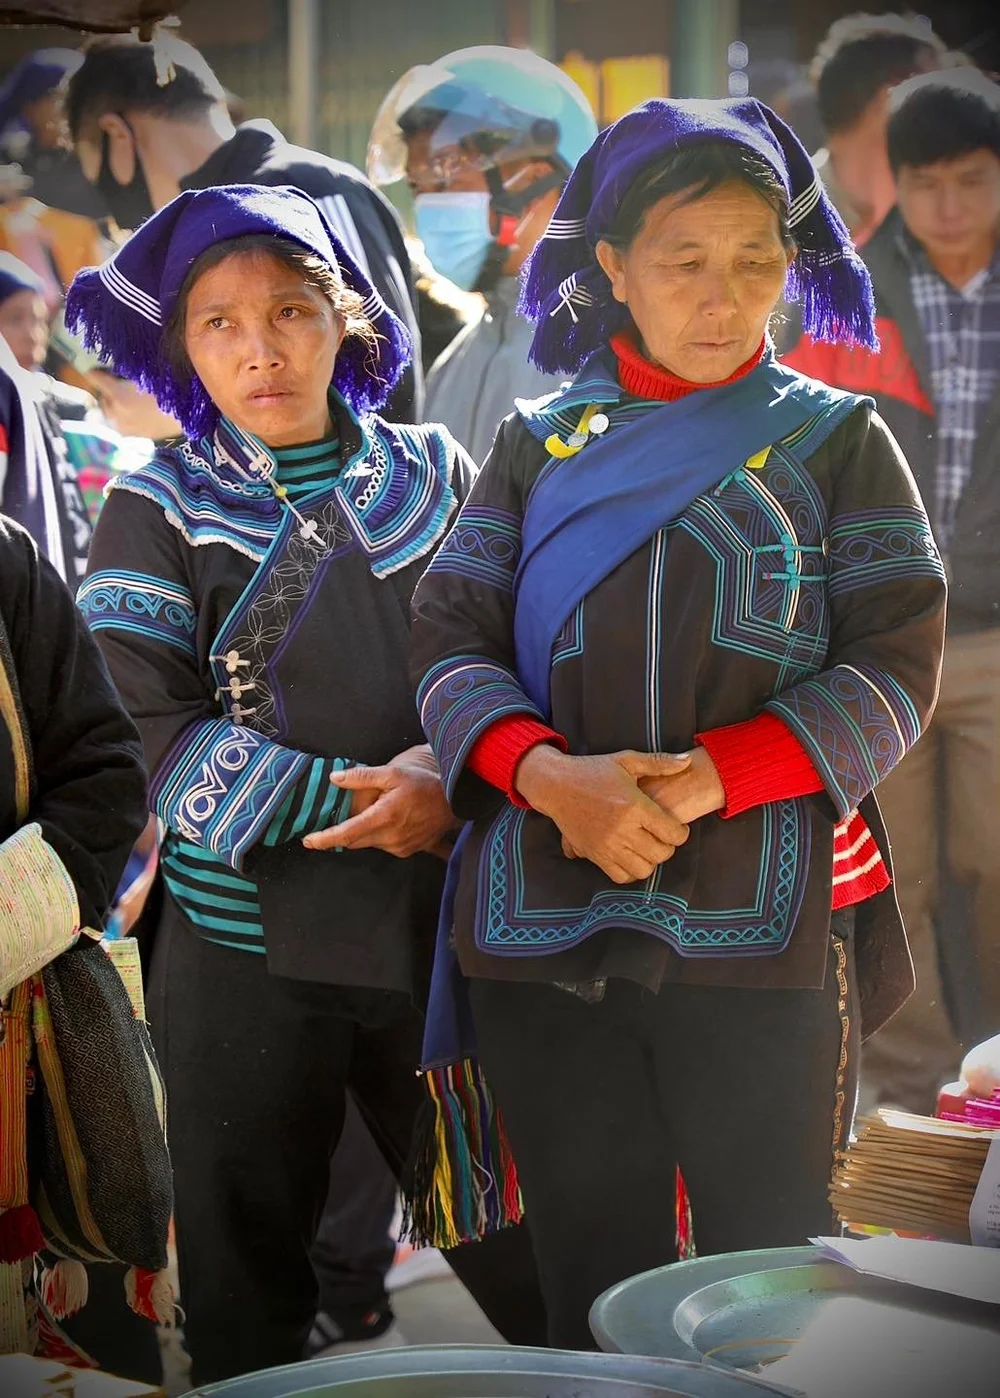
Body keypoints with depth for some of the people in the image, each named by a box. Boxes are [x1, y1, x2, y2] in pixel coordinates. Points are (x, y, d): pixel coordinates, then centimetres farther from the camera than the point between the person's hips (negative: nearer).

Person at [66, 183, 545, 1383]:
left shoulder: (436, 477, 6)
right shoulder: (156, 515, 0)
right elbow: (156, 737, -8)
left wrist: (445, 772, -13)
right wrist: (364, 801, -15)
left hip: (442, 925, 1)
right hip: (244, 948, -1)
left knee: (523, 1248, 5)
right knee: (246, 1284, 9)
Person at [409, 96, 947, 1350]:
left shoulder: (835, 439, 5)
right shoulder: (540, 443, 11)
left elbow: (896, 665, -3)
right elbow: (450, 639, 4)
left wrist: (708, 776, -17)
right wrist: (552, 775, -16)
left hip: (762, 929, -2)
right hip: (543, 930, 2)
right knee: (589, 1283, 10)